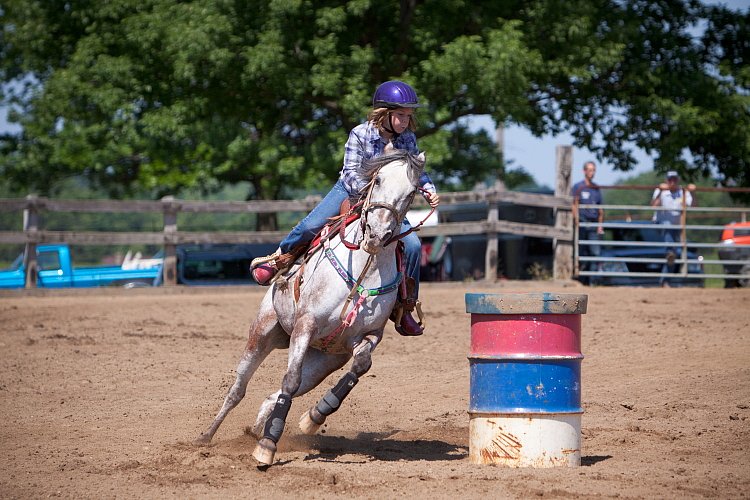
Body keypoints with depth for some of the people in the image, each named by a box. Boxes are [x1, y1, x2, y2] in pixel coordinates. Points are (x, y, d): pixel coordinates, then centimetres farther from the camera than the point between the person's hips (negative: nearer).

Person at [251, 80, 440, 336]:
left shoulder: (407, 139, -8)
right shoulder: (360, 135, -19)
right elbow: (351, 173, -22)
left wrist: (428, 189, -15)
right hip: (349, 193, -3)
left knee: (412, 245, -16)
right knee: (311, 226, -23)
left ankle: (405, 307, -2)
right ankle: (279, 258, 9)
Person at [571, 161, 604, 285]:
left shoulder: (596, 189, 16)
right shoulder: (577, 187, 4)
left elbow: (600, 210, 19)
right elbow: (574, 206, -3)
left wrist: (600, 226, 10)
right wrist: (576, 220, -14)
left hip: (593, 225, 3)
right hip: (582, 223, -3)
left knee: (596, 252, -8)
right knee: (582, 253, 0)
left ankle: (593, 280, -9)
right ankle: (582, 280, 6)